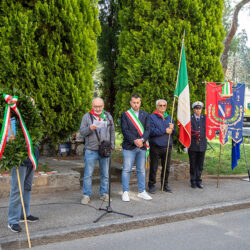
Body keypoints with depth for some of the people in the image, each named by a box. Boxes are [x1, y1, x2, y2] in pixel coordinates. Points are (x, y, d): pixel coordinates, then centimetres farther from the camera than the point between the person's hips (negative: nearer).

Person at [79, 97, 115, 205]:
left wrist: (112, 145, 7)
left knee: (105, 174, 9)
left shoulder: (108, 116, 10)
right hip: (91, 150, -2)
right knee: (88, 174, -1)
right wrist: (89, 128, -21)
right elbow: (81, 131, -1)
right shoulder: (87, 117, 2)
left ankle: (104, 193, 21)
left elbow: (112, 131, 15)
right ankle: (86, 195, 8)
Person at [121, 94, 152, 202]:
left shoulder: (145, 115, 13)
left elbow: (147, 129, 4)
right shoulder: (125, 115, 2)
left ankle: (142, 192, 19)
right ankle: (125, 192, 6)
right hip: (129, 147, -3)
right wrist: (134, 140, -17)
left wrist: (142, 140, -13)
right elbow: (125, 130, -7)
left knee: (141, 170, 10)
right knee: (126, 170, -2)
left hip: (142, 146, 4)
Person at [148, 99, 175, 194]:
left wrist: (172, 129, -10)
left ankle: (165, 185, 23)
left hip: (167, 147, 5)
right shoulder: (152, 117, -3)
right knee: (153, 168, 2)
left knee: (166, 167, 10)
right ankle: (151, 185, 13)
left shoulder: (169, 117, 15)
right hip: (155, 147, -5)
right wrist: (165, 131, -15)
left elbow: (173, 132, 14)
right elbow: (151, 131, -16)